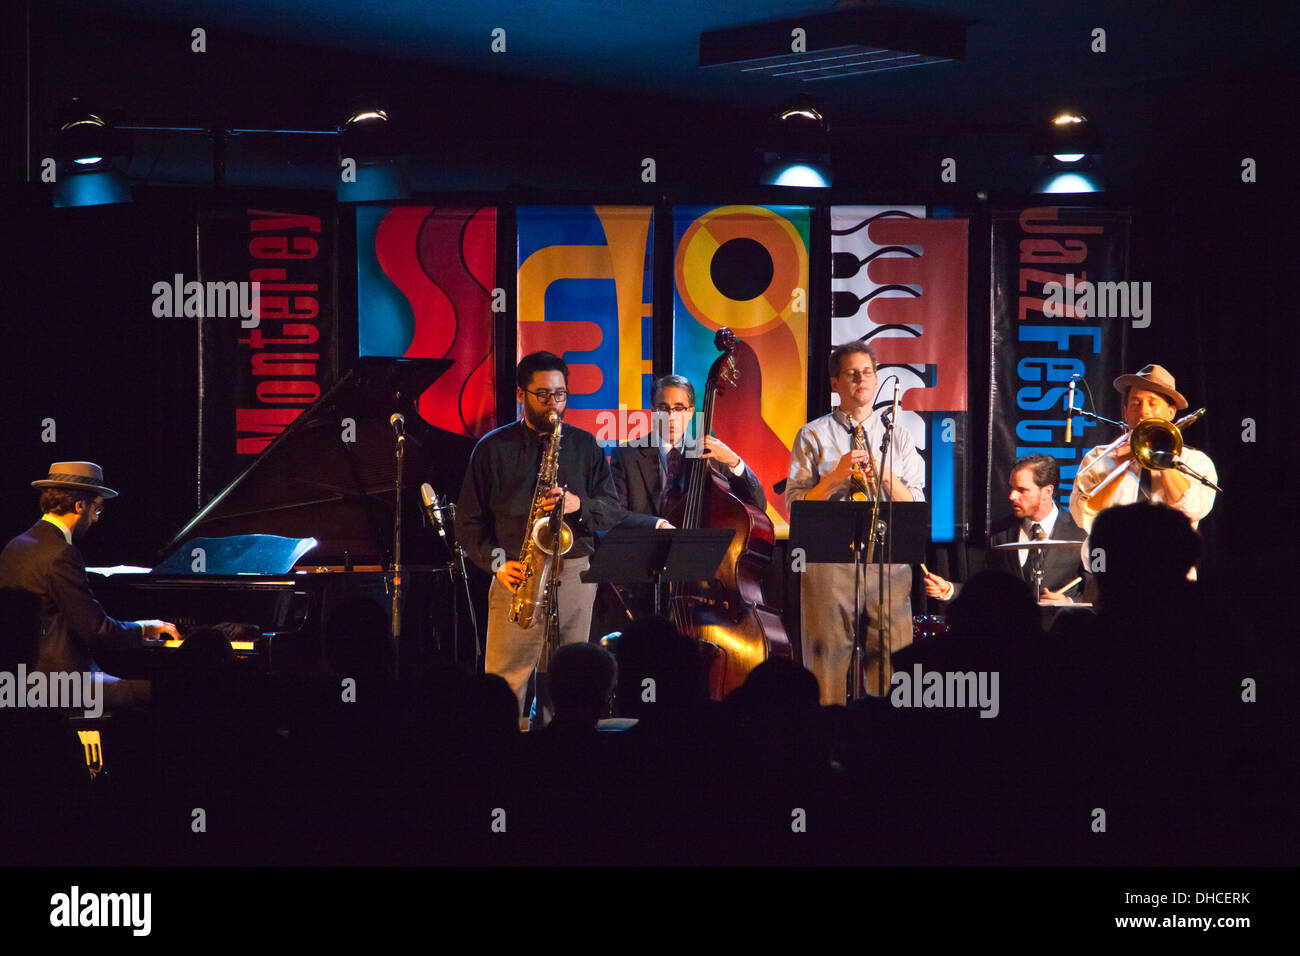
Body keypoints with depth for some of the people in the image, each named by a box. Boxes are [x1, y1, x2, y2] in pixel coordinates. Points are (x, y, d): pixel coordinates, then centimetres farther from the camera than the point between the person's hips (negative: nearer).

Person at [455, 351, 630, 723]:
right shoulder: (493, 448, 7)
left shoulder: (585, 446, 13)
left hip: (575, 575, 2)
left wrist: (578, 505, -11)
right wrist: (497, 562, -8)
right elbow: (468, 521, 7)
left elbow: (614, 510, 9)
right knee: (504, 682, -8)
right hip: (517, 576, -2)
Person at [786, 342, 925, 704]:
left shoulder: (898, 436, 15)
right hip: (829, 560, -2)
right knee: (828, 661, -4)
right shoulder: (813, 436, 8)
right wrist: (836, 477, -12)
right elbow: (796, 505, 1)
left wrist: (884, 476, -9)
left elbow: (915, 507, 8)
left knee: (892, 664, -4)